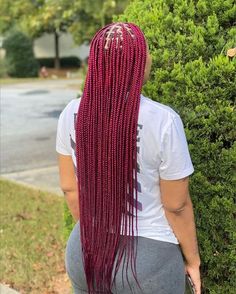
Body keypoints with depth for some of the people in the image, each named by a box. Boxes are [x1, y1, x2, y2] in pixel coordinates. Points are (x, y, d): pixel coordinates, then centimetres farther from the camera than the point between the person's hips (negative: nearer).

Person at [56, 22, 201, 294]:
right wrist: (192, 259, 2)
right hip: (147, 259, -4)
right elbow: (177, 205, -14)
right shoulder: (163, 122, -22)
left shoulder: (72, 114, -9)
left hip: (86, 253, 4)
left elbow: (70, 187, 1)